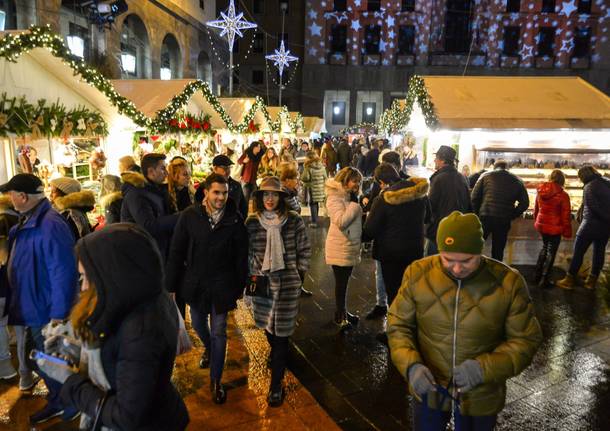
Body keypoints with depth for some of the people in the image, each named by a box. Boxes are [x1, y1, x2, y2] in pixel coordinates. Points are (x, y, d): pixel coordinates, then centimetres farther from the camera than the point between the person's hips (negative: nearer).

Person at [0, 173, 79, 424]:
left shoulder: (50, 225, -26)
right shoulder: (26, 221, 6)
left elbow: (63, 273, -29)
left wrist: (58, 316, -27)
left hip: (45, 313, -9)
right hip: (28, 310, 9)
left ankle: (73, 408, 30)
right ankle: (57, 403, 42)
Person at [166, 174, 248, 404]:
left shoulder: (235, 219, -12)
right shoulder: (189, 216, -12)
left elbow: (241, 257, -5)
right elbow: (176, 253, -7)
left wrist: (239, 288, -1)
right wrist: (171, 286, -6)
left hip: (221, 285, -2)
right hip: (194, 282, 2)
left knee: (219, 333, 6)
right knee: (198, 324, 23)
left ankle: (215, 381, 24)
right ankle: (208, 348, 56)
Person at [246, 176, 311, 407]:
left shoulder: (294, 220, -7)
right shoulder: (252, 221, -3)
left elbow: (305, 250, 3)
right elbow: (248, 252, 8)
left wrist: (299, 275, 2)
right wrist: (254, 274, 1)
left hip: (288, 283, -2)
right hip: (262, 281, 3)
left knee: (281, 331, 0)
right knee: (267, 325, 19)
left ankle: (276, 384, 14)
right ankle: (276, 353, 53)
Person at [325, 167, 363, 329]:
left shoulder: (349, 196, 12)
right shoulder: (335, 198, -16)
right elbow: (341, 221, -27)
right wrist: (355, 204, -23)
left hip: (350, 246, 9)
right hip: (340, 248, -9)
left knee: (344, 281, 17)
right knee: (341, 282, 2)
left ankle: (343, 312, 30)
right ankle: (340, 316, 15)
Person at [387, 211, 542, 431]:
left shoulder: (508, 282, -17)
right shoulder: (417, 273, -15)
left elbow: (525, 340, -9)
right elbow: (398, 325, -6)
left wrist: (485, 367, -25)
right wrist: (411, 365, -23)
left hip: (480, 393, 0)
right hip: (429, 387, 1)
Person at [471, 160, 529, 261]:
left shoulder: (486, 176, 6)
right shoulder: (517, 181, 11)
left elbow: (474, 197, 0)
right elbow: (524, 203, 7)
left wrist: (477, 213, 9)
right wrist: (512, 216, 12)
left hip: (485, 217, -2)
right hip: (504, 221, 2)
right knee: (498, 251, 12)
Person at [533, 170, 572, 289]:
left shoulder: (540, 191, -1)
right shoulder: (563, 195, -16)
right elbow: (566, 215, -12)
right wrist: (567, 231, -1)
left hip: (541, 225, 5)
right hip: (555, 227, -5)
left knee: (545, 247, 23)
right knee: (551, 252, 7)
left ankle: (537, 275, 25)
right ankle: (544, 280, 11)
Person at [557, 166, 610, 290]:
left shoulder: (589, 187, -15)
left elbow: (595, 207, -21)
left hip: (592, 224, -7)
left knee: (578, 252, 2)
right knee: (599, 252, 14)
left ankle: (570, 280, 8)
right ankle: (592, 280, 23)